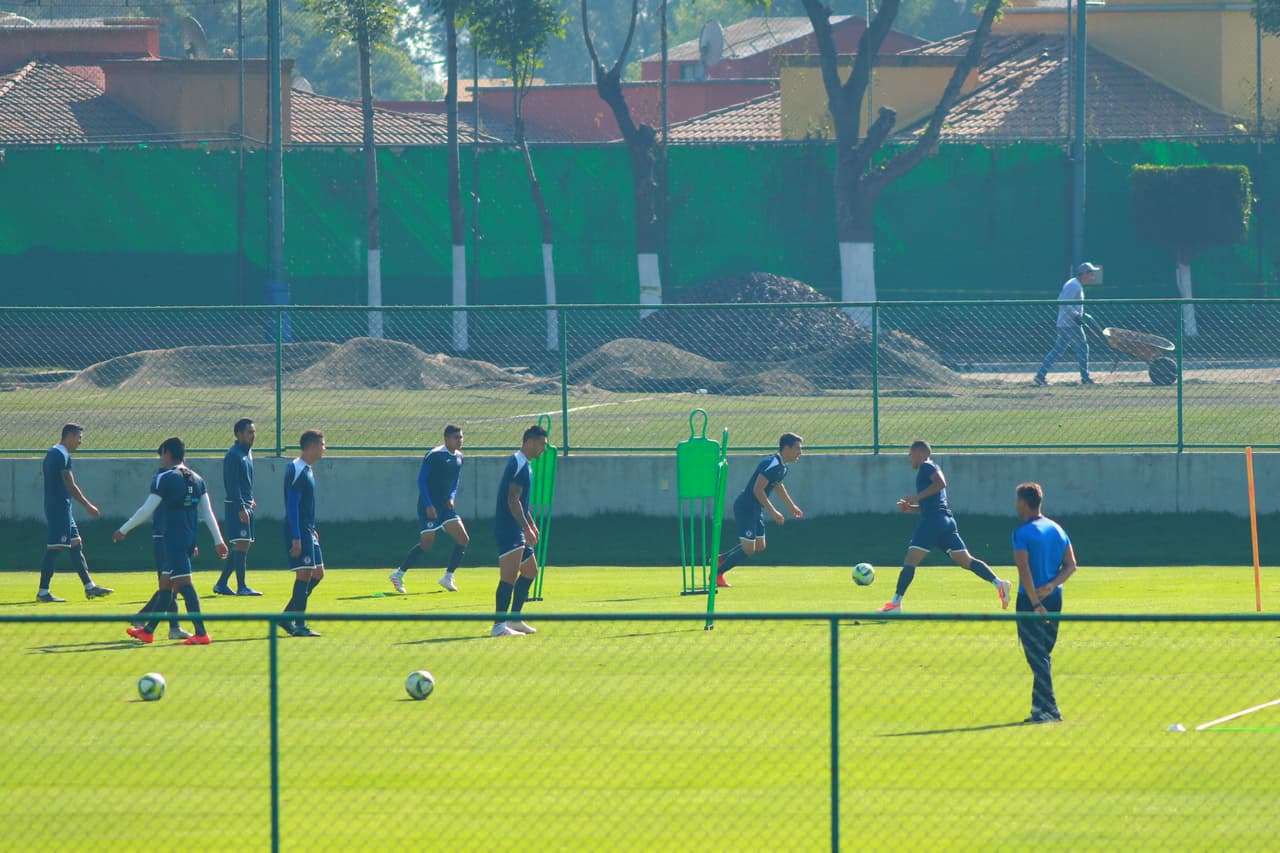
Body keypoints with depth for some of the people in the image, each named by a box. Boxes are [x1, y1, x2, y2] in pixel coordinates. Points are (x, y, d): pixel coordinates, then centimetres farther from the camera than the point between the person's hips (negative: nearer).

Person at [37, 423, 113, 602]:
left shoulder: (52, 454, 17)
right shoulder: (61, 456, -15)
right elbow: (70, 486, -18)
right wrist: (88, 506, -13)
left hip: (57, 508, 11)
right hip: (59, 508, -11)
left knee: (76, 545, 11)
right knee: (54, 548, -7)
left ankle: (89, 586, 14)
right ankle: (43, 592, -5)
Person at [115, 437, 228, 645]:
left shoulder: (165, 478, -9)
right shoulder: (196, 479, 11)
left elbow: (147, 511, -8)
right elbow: (208, 513, 9)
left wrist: (123, 530, 2)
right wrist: (218, 540, 11)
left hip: (174, 540, -8)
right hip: (190, 539, 8)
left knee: (184, 584, -11)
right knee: (165, 584, 16)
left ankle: (201, 633, -20)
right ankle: (148, 630, 26)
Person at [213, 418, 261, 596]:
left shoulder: (248, 452, 16)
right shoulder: (234, 455, -14)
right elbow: (232, 484, -19)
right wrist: (241, 508, -23)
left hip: (245, 506, 10)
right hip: (236, 506, -10)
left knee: (243, 546, 10)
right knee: (242, 544, -10)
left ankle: (221, 584, 15)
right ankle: (241, 587, -9)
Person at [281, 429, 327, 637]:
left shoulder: (307, 470, 15)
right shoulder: (296, 470, -15)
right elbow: (292, 506, -19)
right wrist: (296, 538, -22)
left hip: (308, 532, 10)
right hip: (299, 532, -10)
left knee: (317, 573, 11)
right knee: (305, 574, -9)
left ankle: (288, 617, 15)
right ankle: (299, 626, -6)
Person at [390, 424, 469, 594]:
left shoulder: (458, 457, 9)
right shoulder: (434, 455, -15)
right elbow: (421, 480, -15)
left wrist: (451, 497, 1)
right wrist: (428, 505, -20)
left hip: (445, 505, 7)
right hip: (429, 506, -7)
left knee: (463, 539, -4)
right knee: (426, 544, -7)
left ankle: (448, 578, 4)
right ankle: (398, 575, 8)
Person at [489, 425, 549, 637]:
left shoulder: (523, 465, 19)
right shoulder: (519, 464, -14)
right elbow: (512, 500, -22)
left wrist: (531, 524, 30)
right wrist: (526, 528, -25)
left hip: (516, 531, 11)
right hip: (508, 530, -11)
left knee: (530, 570, 18)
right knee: (509, 576, -15)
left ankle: (514, 619, 22)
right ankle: (499, 625, -19)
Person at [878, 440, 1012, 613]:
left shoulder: (926, 466, -1)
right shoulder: (930, 468, 27)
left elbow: (941, 483, -21)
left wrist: (918, 497, -16)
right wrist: (908, 507, 20)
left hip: (933, 520, -9)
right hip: (947, 520, 9)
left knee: (910, 560, -7)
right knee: (965, 560, 3)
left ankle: (895, 603, -9)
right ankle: (999, 584, -11)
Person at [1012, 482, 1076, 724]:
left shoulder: (1022, 533, -11)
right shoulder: (1057, 529, 10)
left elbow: (1024, 570, -19)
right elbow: (1070, 565, 7)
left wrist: (1035, 603, -21)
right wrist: (1051, 585, -5)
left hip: (1031, 598, -7)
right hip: (1054, 598, 7)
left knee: (1037, 657, -5)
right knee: (1042, 656, 16)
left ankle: (1049, 709, -11)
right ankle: (1040, 706, 18)